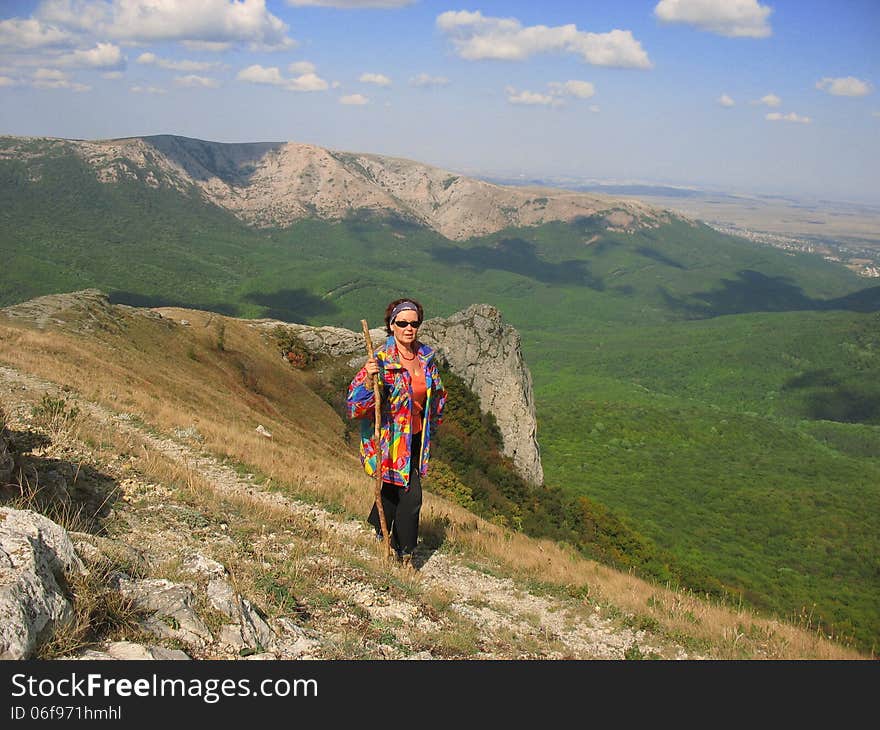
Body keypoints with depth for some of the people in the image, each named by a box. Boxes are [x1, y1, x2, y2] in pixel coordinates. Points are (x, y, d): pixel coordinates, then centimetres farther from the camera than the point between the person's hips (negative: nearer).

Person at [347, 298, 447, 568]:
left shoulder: (426, 356, 0)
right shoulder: (382, 359, -19)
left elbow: (436, 392, 18)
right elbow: (356, 404, -25)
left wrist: (432, 423, 19)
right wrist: (368, 378, -42)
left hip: (416, 436, 6)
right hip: (391, 438, -6)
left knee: (395, 486, 20)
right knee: (410, 495, -6)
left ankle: (378, 533, 41)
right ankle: (404, 553, 13)